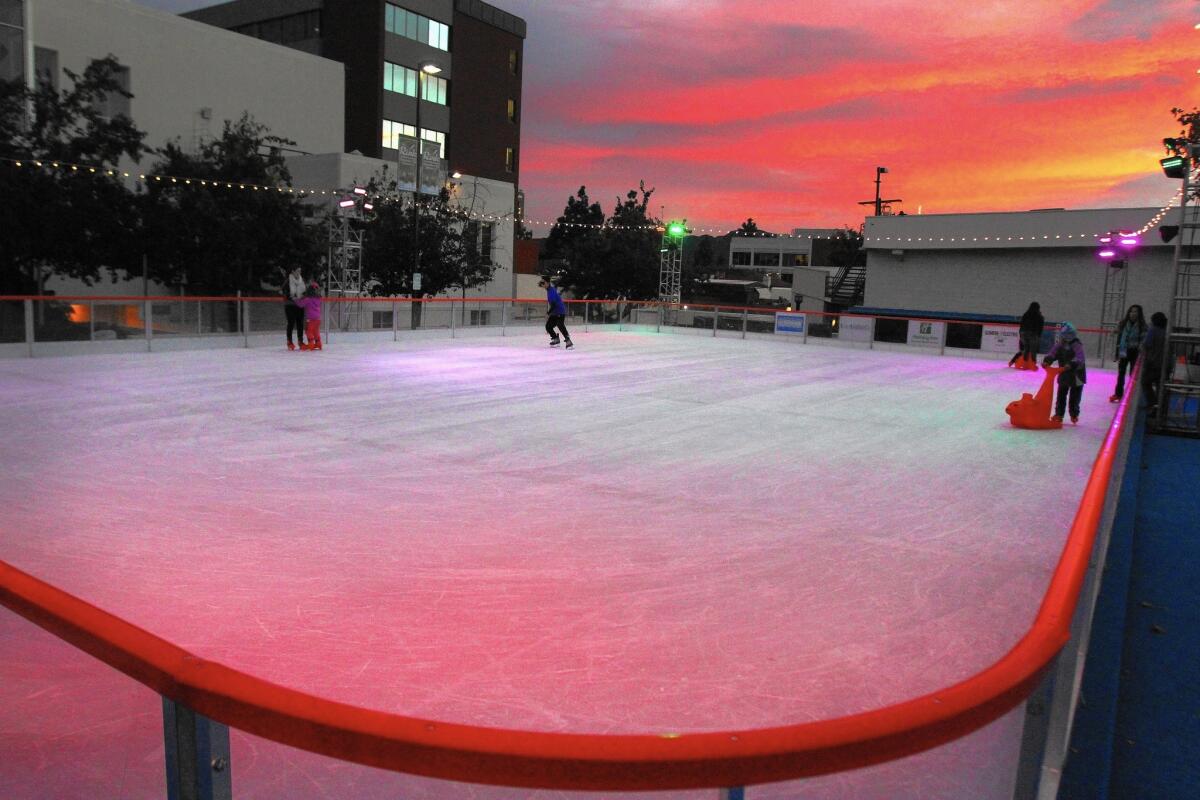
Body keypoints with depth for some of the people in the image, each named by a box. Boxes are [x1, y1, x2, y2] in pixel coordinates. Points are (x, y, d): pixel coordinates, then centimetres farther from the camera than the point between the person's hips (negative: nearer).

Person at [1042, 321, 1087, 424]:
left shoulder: (1076, 346, -21)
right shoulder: (1059, 345, -4)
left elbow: (1080, 358, -33)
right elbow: (1052, 354, -8)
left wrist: (1071, 364, -49)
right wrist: (1046, 361, -28)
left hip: (1076, 376, -5)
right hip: (1063, 375, 5)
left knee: (1074, 397, 7)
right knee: (1061, 396, 10)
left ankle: (1074, 415, 25)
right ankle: (1058, 414, 18)